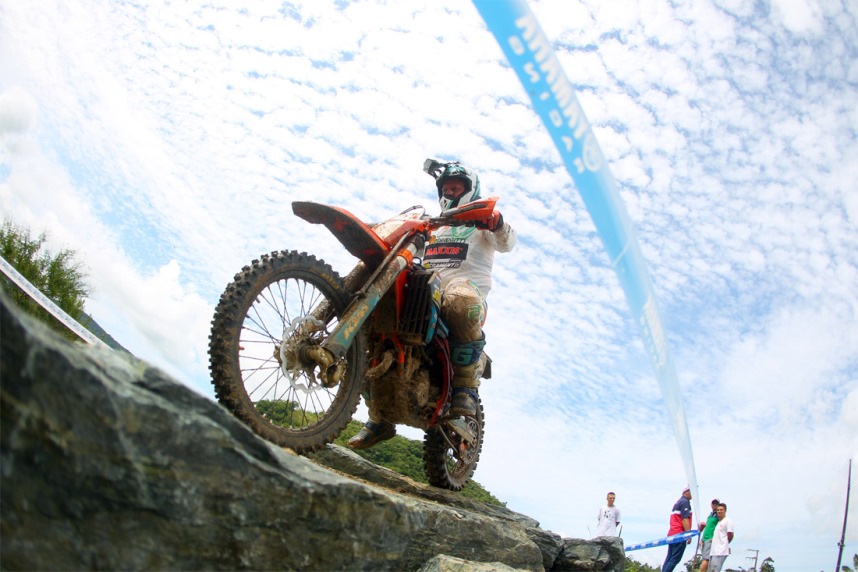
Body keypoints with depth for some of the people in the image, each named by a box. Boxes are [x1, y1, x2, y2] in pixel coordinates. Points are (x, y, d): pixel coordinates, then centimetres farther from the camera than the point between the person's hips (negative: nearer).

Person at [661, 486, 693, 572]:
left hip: (672, 534, 9)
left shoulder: (678, 502, 22)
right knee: (675, 559, -10)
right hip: (679, 534, -9)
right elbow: (685, 519, -15)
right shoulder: (685, 502, -7)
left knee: (669, 558, 8)